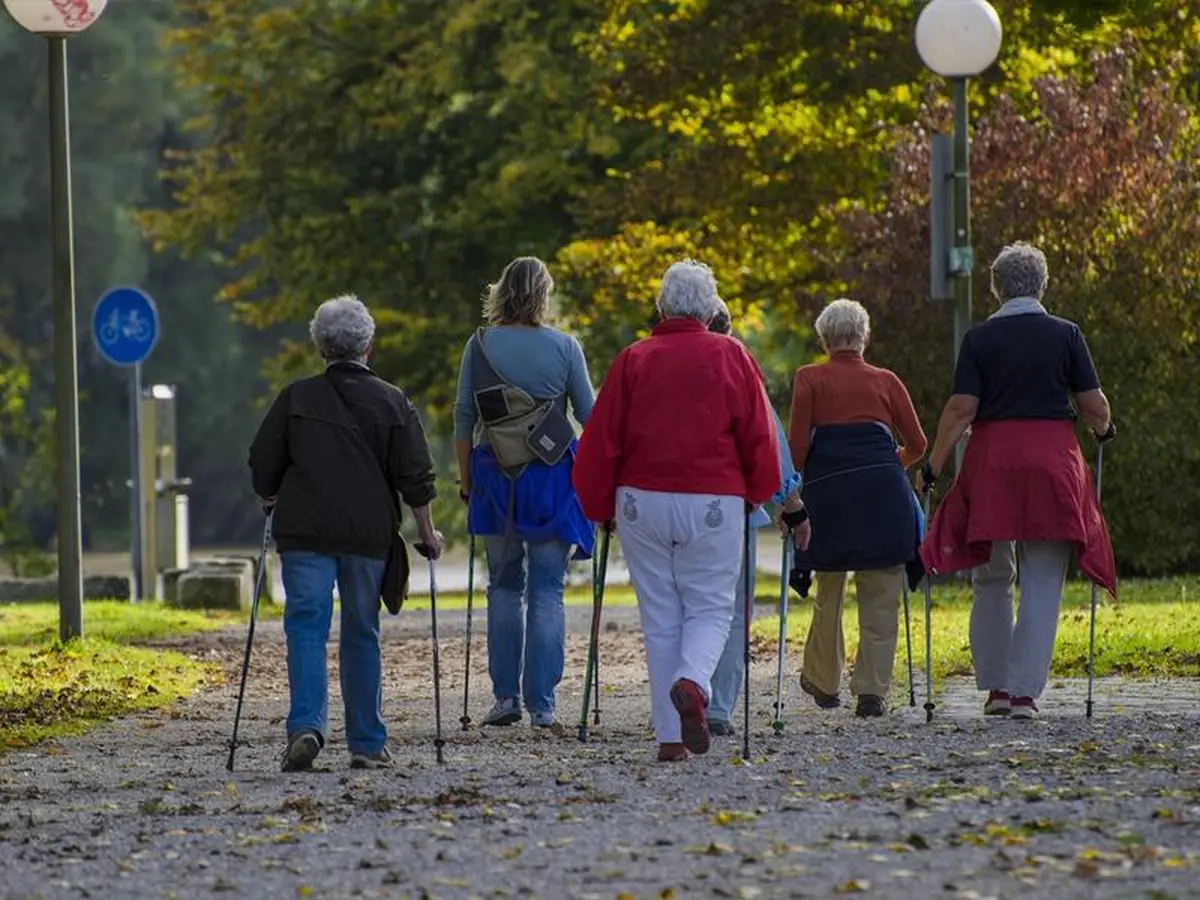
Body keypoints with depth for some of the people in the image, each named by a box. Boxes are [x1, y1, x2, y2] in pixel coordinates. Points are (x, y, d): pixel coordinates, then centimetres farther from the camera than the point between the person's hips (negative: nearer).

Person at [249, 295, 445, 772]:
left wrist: (271, 500, 25)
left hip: (304, 533, -1)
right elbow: (415, 477, 2)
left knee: (306, 626, -4)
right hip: (369, 535, 1)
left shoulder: (295, 398, 3)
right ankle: (367, 743, 12)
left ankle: (306, 725, -25)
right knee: (361, 633, 10)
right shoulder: (393, 402, 4)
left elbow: (263, 465, 6)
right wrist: (428, 533, 12)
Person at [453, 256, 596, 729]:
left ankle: (506, 694, 5)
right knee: (546, 591, 2)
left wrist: (466, 480, 10)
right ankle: (541, 703, -1)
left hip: (495, 478, 1)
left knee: (504, 585, 13)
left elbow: (464, 420, 1)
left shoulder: (480, 347, 0)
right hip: (553, 478, -1)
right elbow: (590, 416, 3)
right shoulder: (564, 347, -3)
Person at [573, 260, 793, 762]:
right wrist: (757, 494, 17)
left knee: (659, 617, 8)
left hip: (643, 500, 1)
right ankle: (693, 682, -24)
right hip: (713, 503, -1)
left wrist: (599, 507, 13)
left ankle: (670, 737, 5)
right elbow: (760, 437, 1)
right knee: (711, 607, 8)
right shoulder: (731, 358, 0)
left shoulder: (633, 360, 2)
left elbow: (600, 442, 1)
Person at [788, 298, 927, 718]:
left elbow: (797, 445, -1)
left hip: (828, 493, 0)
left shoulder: (810, 380, 7)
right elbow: (916, 444, 12)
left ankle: (823, 682, 27)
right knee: (880, 597, 3)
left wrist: (797, 480, 16)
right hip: (883, 492, 0)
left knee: (828, 592, 15)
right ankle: (872, 690, -4)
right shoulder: (885, 381, 12)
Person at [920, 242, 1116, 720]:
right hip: (1053, 460, 0)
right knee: (1042, 586, 2)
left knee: (992, 580, 14)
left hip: (993, 457, 1)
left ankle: (995, 686, 14)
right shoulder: (1066, 335, 1)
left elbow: (961, 410, -6)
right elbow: (1095, 406, 2)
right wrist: (1104, 430, 23)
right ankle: (1025, 691, -3)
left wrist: (933, 466, 1)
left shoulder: (980, 338, 0)